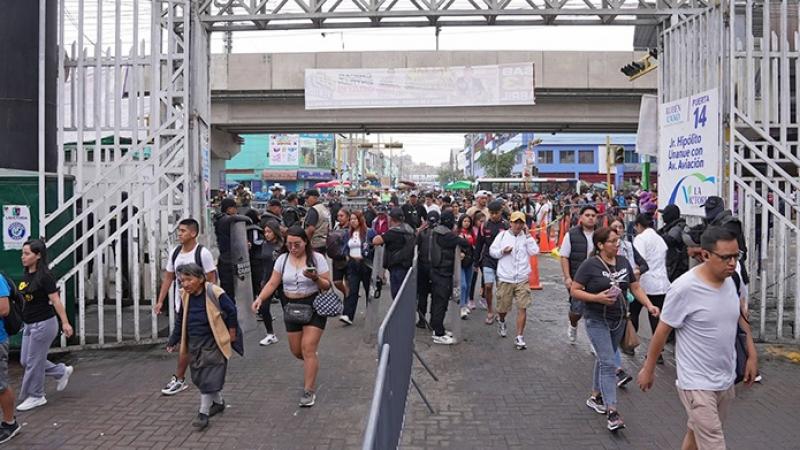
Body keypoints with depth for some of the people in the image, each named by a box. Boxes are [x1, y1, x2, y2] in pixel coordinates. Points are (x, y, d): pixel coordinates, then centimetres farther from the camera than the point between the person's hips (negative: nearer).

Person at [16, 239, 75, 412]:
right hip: (29, 325, 9)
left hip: (43, 324, -9)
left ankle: (35, 397, 19)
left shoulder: (44, 276, -17)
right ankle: (63, 371, 29)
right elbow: (26, 299, 17)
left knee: (34, 362, 3)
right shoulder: (26, 275, 6)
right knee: (25, 361, 15)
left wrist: (65, 323, -24)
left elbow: (56, 300, -20)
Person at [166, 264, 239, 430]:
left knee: (209, 378, -4)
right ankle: (218, 403, 34)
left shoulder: (215, 293, -18)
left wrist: (232, 332, 0)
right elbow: (180, 321, 11)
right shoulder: (185, 296, 0)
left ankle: (203, 413, 7)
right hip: (194, 343, 6)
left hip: (212, 343, -6)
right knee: (199, 377, 14)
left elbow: (231, 310, -7)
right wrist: (173, 341, 10)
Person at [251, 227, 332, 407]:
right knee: (296, 351, 11)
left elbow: (327, 286, -6)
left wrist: (315, 278, -26)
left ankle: (309, 391, 1)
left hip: (314, 307, -4)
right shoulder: (282, 259, 3)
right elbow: (272, 283, 1)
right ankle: (313, 364, 45)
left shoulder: (317, 258, -8)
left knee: (308, 349, -9)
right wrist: (260, 298, -14)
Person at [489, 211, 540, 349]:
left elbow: (534, 251, -10)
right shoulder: (502, 235, 1)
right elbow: (492, 251, 5)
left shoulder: (527, 237, 3)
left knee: (522, 307, -6)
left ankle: (519, 337, 1)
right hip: (505, 278, 0)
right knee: (503, 307, 11)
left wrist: (527, 235, -11)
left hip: (522, 279, 0)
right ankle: (501, 322, 45)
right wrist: (502, 251, -14)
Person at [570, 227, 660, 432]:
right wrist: (597, 298, -24)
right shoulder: (590, 265, -13)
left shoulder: (624, 263, 4)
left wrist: (649, 305, -6)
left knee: (604, 359, 18)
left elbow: (635, 287, 9)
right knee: (609, 363, -11)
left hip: (618, 320, 6)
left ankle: (595, 397, 35)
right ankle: (611, 412, -9)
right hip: (596, 321, -6)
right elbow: (574, 291, -12)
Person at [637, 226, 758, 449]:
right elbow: (662, 331, -13)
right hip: (698, 383, -6)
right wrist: (648, 369, -5)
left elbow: (739, 318, 16)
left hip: (726, 381, 7)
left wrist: (752, 355, 13)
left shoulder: (730, 281, 0)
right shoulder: (684, 288, -21)